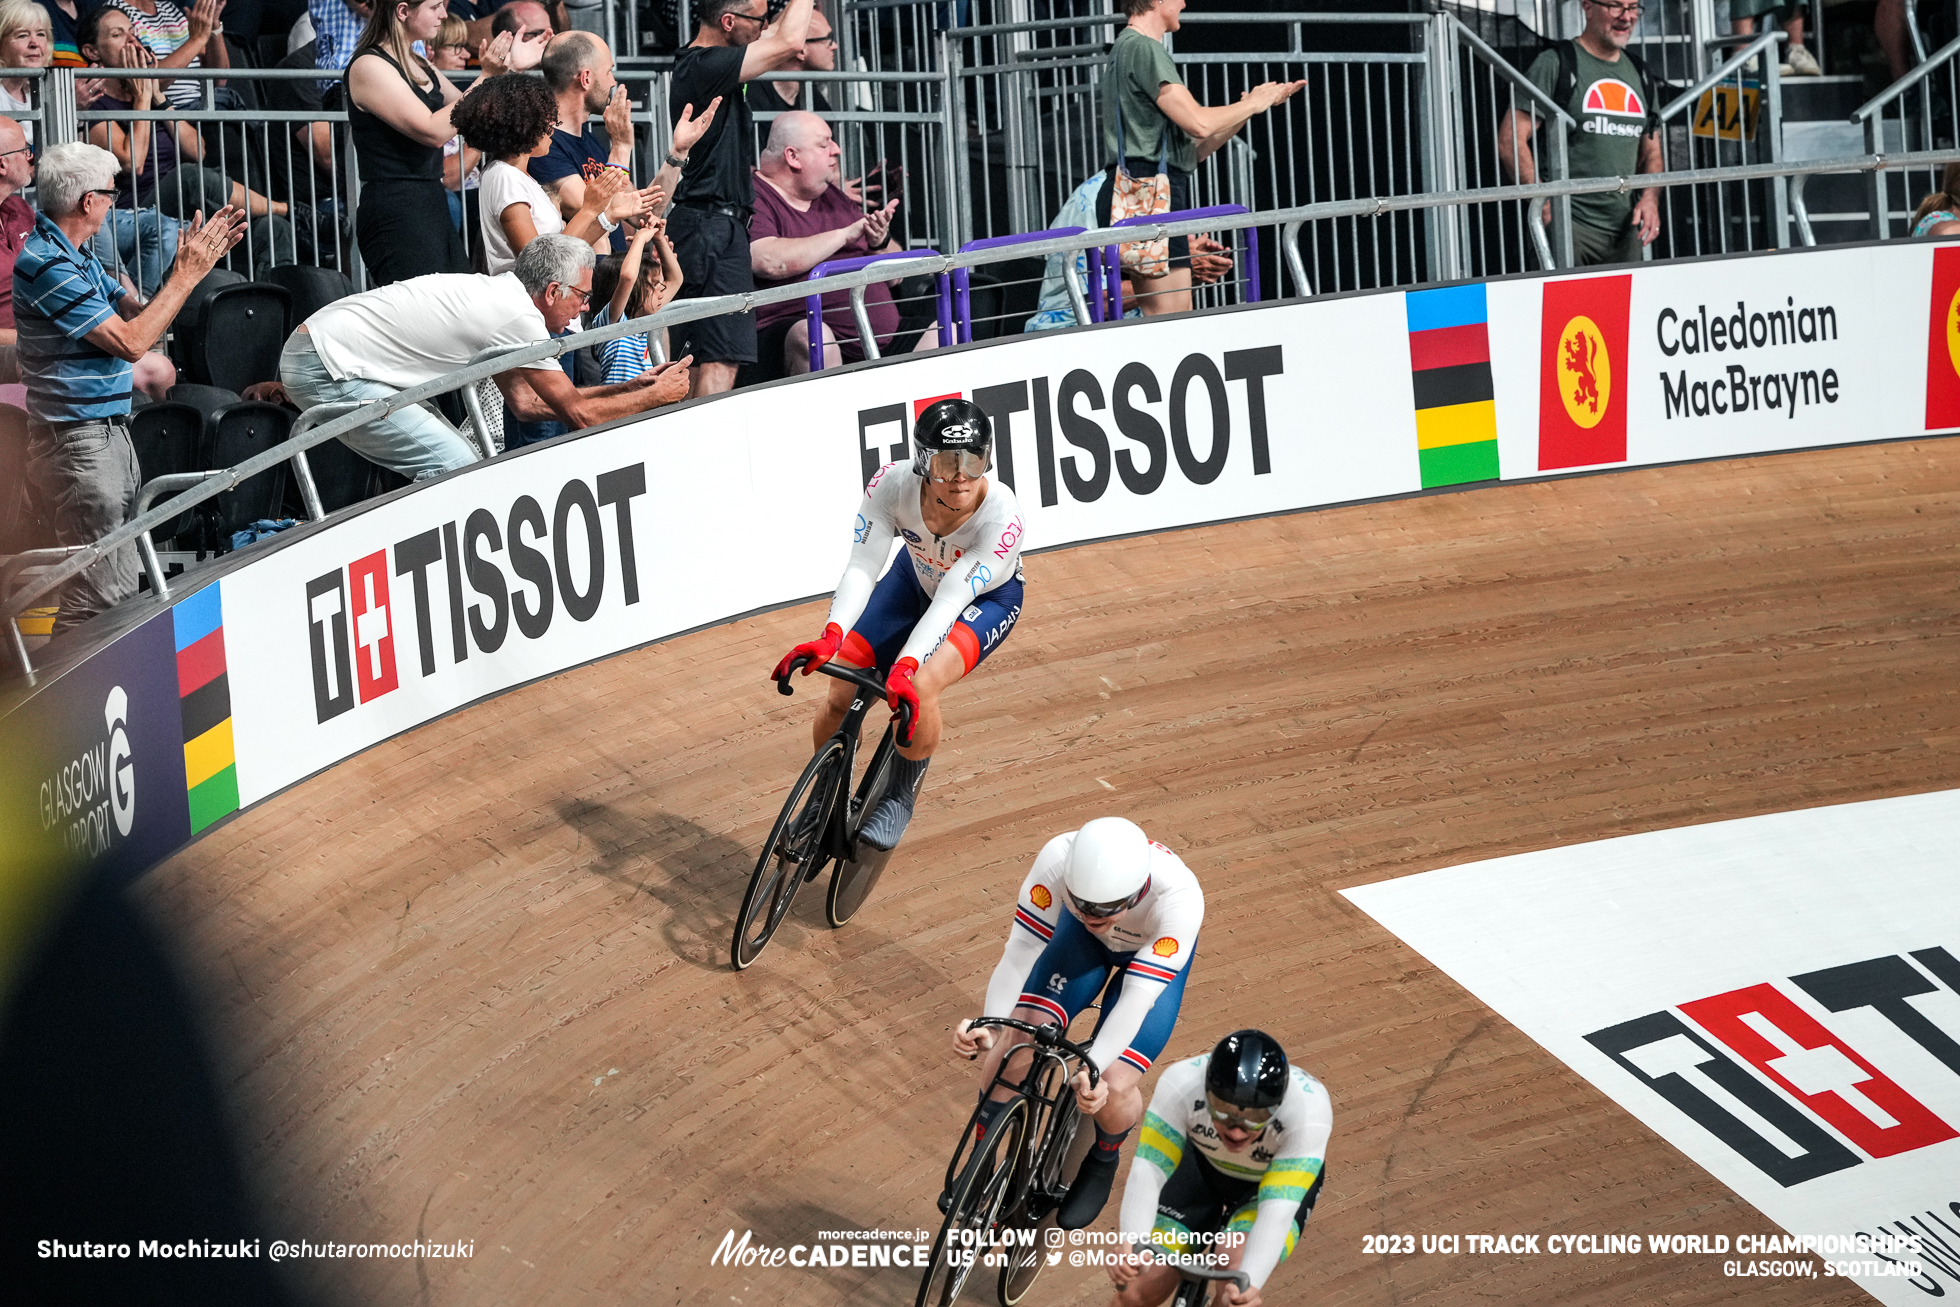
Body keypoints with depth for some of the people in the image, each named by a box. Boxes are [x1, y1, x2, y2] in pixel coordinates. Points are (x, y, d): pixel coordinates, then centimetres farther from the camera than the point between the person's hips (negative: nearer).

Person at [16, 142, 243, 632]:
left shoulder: (78, 258, 14)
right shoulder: (48, 266, -18)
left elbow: (138, 314, 17)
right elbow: (130, 342, -19)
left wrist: (198, 262, 7)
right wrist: (186, 277, -12)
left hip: (108, 433, 11)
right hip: (78, 440, -11)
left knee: (121, 587, 14)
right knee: (98, 593, -12)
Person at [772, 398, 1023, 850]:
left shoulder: (1001, 516, -39)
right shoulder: (893, 484, -33)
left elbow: (950, 600, -41)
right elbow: (862, 566, -36)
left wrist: (905, 668, -53)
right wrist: (831, 637, -52)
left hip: (987, 599, -3)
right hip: (915, 579, 3)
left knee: (918, 687, -30)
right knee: (841, 695, -7)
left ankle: (901, 796, -3)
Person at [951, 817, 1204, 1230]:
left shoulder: (1179, 897, -43)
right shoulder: (1057, 859, -38)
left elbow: (1138, 995, -42)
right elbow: (1021, 950, -32)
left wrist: (1094, 1071, -53)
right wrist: (989, 1025, -46)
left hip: (1154, 952, -2)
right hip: (1083, 944, 2)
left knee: (1111, 1089, -16)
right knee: (1019, 1038, -17)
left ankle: (1102, 1162, 19)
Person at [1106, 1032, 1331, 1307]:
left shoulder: (1309, 1109, -39)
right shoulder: (1181, 1085, -36)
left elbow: (1277, 1210, -43)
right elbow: (1149, 1170, -38)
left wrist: (1248, 1282, -58)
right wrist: (1131, 1242, -56)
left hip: (1281, 1177, -2)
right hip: (1203, 1165, 2)